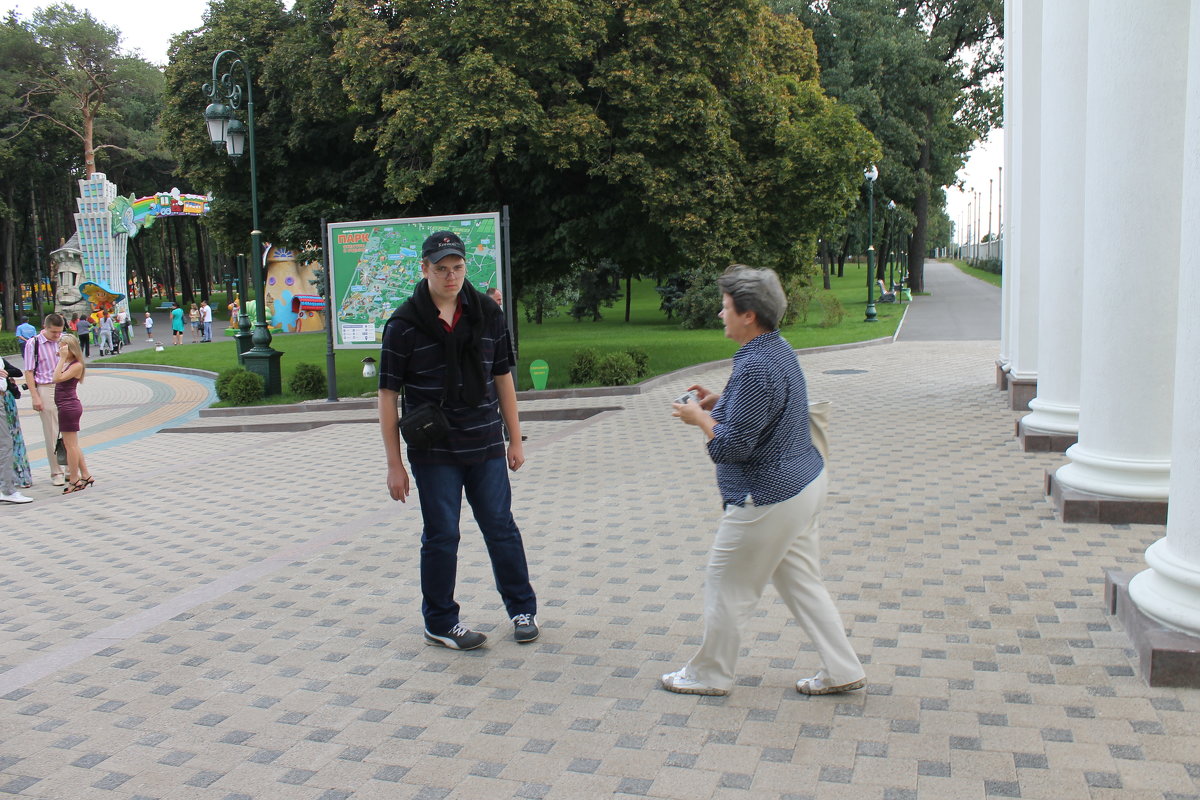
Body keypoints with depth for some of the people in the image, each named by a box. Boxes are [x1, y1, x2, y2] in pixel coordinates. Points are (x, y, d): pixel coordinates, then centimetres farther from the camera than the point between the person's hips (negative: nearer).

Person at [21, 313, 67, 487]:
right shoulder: (33, 344, -4)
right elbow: (29, 372, -5)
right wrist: (35, 397, -9)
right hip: (46, 390, -4)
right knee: (52, 434, 1)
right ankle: (56, 472, 10)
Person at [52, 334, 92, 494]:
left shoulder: (77, 365, -15)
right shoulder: (67, 364, 12)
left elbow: (57, 378, -23)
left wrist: (62, 358, -21)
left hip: (69, 407, -10)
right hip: (66, 407, 10)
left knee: (70, 445, -2)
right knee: (72, 445, 16)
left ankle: (74, 481, 5)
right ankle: (85, 476, 24)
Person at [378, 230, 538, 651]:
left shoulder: (487, 314, 3)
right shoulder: (405, 324, -8)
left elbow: (503, 378, 10)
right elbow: (388, 395, -5)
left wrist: (516, 440, 9)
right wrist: (395, 464, -7)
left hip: (486, 447, 3)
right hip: (434, 453, -3)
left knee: (502, 528, 10)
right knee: (441, 537, 6)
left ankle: (522, 609, 26)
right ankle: (441, 622, 21)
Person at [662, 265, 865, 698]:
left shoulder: (755, 367, -26)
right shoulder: (778, 348, 7)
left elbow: (733, 446, -25)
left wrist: (700, 418, -9)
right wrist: (721, 403, 10)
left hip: (769, 499, -10)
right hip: (804, 483, 10)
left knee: (727, 585, 6)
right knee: (801, 581, 18)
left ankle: (709, 675, 22)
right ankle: (842, 670, 24)